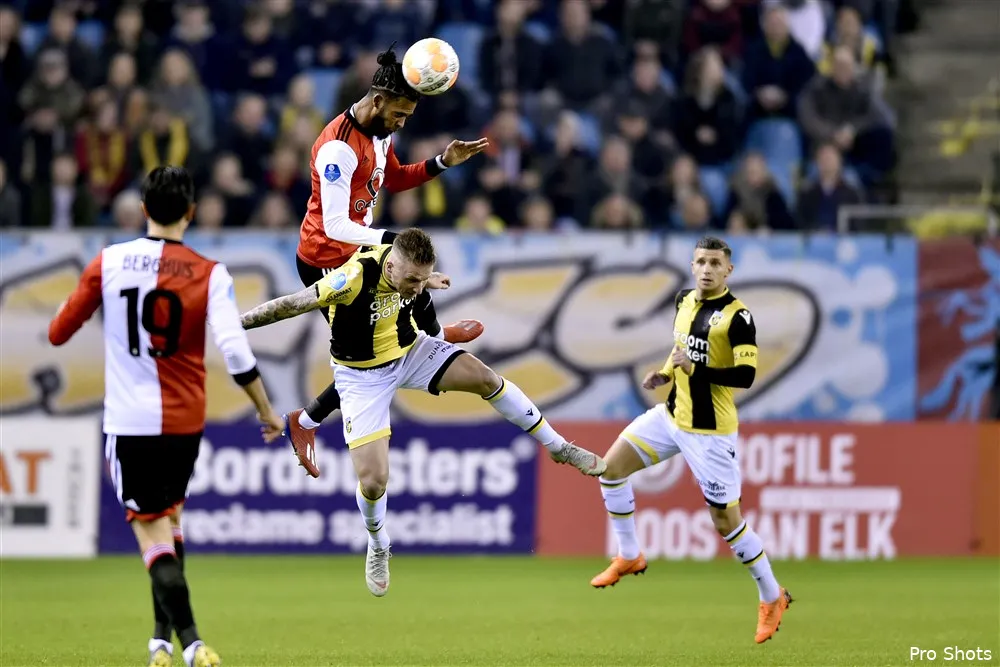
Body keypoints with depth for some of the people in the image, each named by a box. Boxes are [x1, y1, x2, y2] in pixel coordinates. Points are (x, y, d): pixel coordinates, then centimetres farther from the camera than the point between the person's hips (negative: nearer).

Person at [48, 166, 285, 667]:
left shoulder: (108, 263, -5)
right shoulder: (210, 275, -7)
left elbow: (58, 333, 2)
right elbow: (236, 353, -15)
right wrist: (267, 413, -4)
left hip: (128, 422, -2)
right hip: (184, 421, 2)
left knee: (152, 530, -3)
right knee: (169, 517, 24)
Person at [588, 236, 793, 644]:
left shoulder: (737, 316, -18)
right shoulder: (685, 301, 5)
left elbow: (745, 376, -23)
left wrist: (694, 368, -26)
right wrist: (665, 374, 5)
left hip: (709, 430, -8)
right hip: (672, 415, 8)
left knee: (725, 519, -5)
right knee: (611, 466, 3)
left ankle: (772, 598, 12)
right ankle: (629, 557, 19)